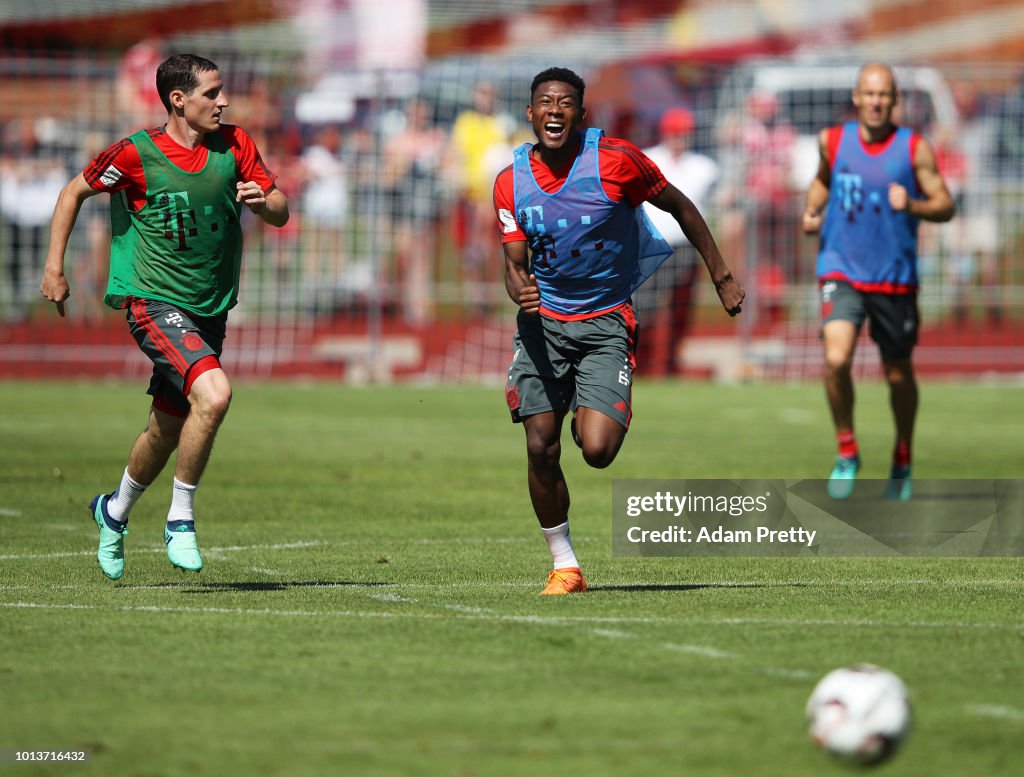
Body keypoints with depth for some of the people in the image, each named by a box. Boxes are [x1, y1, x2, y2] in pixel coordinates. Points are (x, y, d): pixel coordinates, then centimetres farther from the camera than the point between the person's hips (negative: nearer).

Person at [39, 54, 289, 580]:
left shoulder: (234, 146, 1)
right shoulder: (136, 154, -11)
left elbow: (280, 214, 6)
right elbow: (74, 192, 4)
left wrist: (262, 201, -18)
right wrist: (54, 268, 1)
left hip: (209, 311, 6)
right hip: (154, 301, -5)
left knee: (168, 430, 14)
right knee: (213, 394, -27)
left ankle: (114, 511, 42)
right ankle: (180, 520, -12)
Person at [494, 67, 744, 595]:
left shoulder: (615, 160, -12)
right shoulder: (511, 182, -3)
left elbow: (679, 207, 1)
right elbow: (514, 263, -1)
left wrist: (721, 276, 5)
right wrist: (520, 290, -26)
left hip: (606, 321, -3)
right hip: (543, 320, 3)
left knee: (597, 450, -17)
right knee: (540, 449, -5)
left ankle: (596, 420, 22)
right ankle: (563, 565, 12)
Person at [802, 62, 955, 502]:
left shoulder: (915, 149, -5)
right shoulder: (832, 141, 1)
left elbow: (945, 206, -4)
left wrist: (911, 205, -23)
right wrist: (812, 211, 5)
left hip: (894, 278, 0)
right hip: (841, 272, 0)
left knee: (898, 375, 11)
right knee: (836, 361, -21)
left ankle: (902, 457, 36)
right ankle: (847, 452, 0)